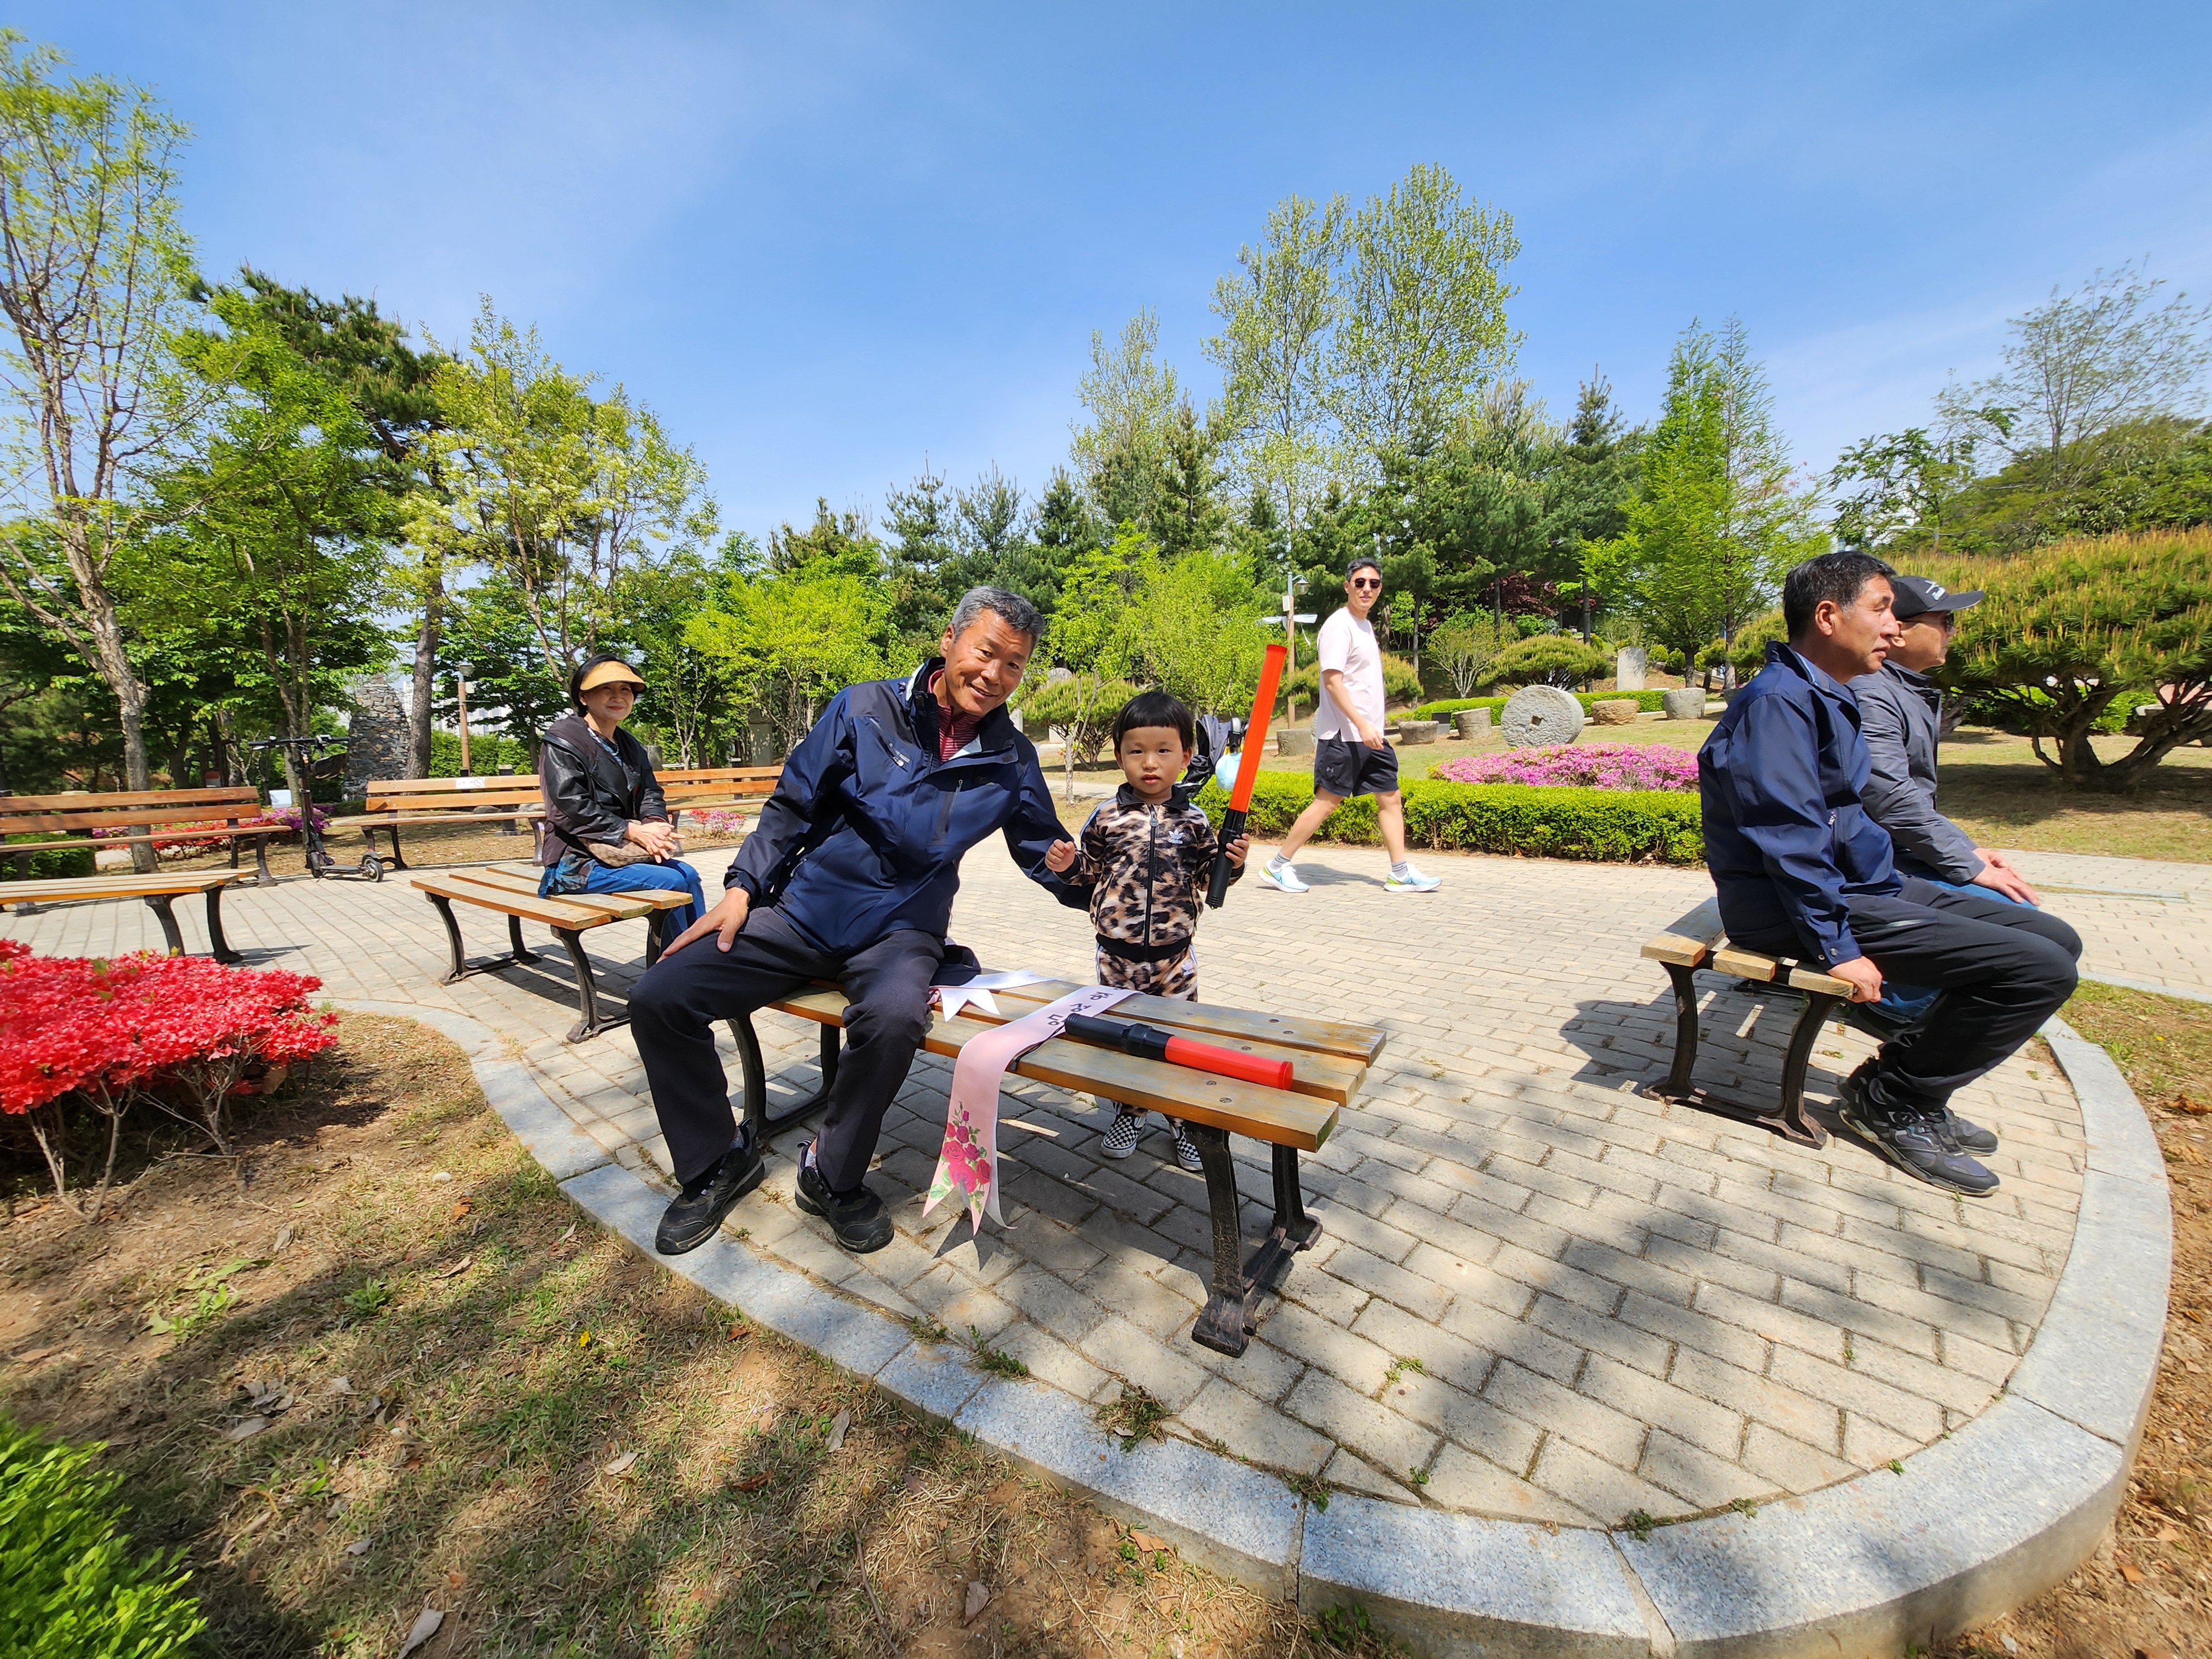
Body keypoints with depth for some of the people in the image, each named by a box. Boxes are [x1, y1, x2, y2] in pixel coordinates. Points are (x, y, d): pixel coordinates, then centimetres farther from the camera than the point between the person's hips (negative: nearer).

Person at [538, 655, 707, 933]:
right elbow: (571, 809, -18)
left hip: (623, 848, 7)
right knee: (673, 882, -20)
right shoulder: (562, 740, -8)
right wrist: (632, 830, -23)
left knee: (689, 874, -9)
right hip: (576, 861, -7)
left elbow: (651, 795, 9)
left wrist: (655, 824, -14)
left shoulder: (629, 746, 16)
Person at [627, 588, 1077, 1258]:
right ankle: (717, 1163, 15)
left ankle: (833, 1176, -3)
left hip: (900, 931, -1)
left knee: (894, 1018, -34)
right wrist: (742, 886, -5)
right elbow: (792, 807, 4)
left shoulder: (1012, 759, 0)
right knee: (658, 999, -10)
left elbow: (1047, 854, 7)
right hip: (804, 912, 2)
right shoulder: (865, 710, -3)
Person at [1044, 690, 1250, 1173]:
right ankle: (1127, 1114, 34)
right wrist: (1067, 864, -14)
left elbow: (1208, 879, 5)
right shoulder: (1106, 817, -3)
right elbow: (1089, 876, 5)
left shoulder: (1193, 822, -2)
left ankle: (1185, 1120, 30)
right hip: (1117, 952, 1)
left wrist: (1232, 863, -14)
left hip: (1175, 953, 0)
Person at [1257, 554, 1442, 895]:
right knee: (1328, 801, -7)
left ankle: (1401, 873, 14)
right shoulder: (1339, 626, -10)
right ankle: (1278, 866, 3)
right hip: (1342, 735, -9)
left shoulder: (1366, 625, 18)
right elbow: (1332, 681, -19)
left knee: (1391, 797, 7)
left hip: (1369, 734, 9)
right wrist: (1362, 725, -24)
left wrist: (1371, 727, 19)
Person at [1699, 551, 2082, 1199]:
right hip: (1790, 907, -11)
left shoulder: (1829, 696, 15)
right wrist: (1837, 947, -22)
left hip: (1859, 883, 11)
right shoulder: (1777, 701, -19)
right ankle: (1889, 1101, 2)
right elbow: (1788, 841, -24)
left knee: (2055, 940, 11)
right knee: (2039, 968, -14)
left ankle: (1909, 1081, 16)